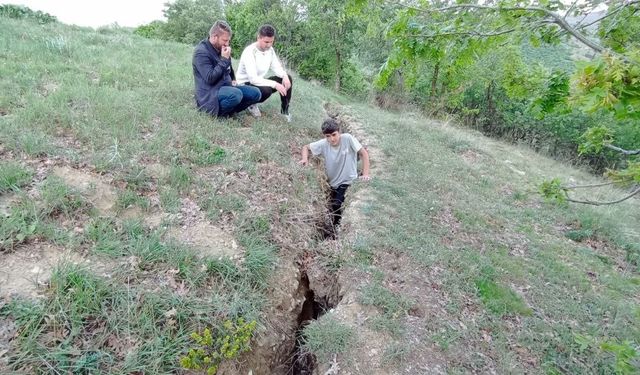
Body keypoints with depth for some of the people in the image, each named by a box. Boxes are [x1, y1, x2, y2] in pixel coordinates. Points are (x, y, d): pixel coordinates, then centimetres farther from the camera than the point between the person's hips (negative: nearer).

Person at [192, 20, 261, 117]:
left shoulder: (221, 48, 11)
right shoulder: (201, 52, -14)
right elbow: (210, 78, -24)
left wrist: (232, 80, 20)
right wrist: (224, 60, -21)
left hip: (226, 87, 8)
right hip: (210, 93, -8)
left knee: (255, 93, -6)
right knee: (236, 94, -37)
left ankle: (230, 110, -5)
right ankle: (219, 112, -12)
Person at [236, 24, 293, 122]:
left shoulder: (270, 49, -2)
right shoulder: (249, 52, -25)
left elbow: (277, 67, 2)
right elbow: (253, 79, -33)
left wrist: (284, 75, -22)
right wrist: (275, 84, -37)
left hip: (260, 82, 8)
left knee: (287, 78, -7)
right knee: (266, 90, -38)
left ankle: (285, 110, 2)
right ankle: (251, 104, -5)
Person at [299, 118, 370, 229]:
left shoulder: (347, 138, -21)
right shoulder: (323, 144, -12)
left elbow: (364, 153, -17)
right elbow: (306, 147, 2)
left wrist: (365, 174, -25)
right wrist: (305, 159, -19)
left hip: (348, 181, -4)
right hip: (333, 183, 4)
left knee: (337, 206, -16)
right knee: (333, 208, 15)